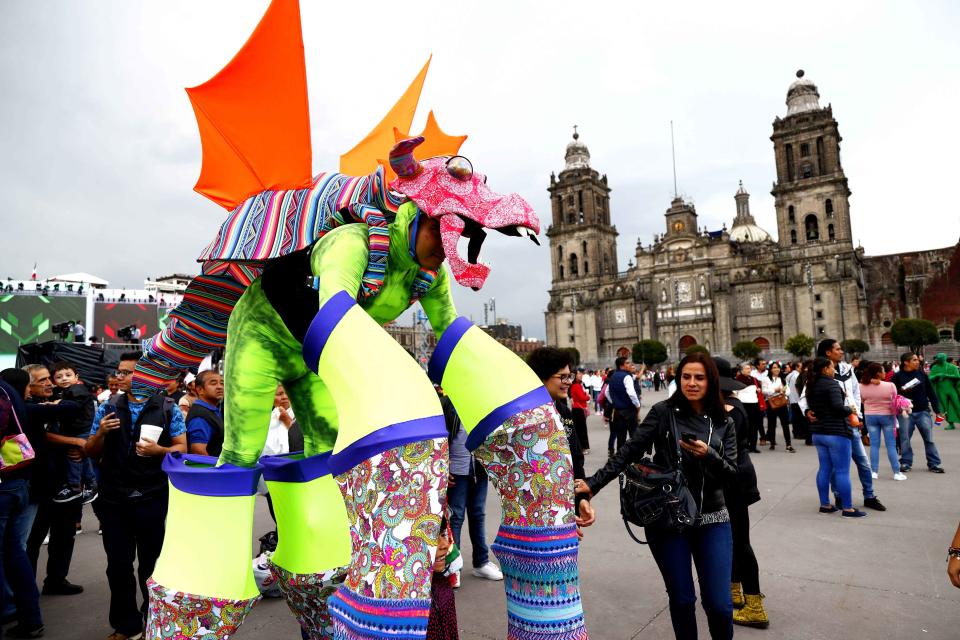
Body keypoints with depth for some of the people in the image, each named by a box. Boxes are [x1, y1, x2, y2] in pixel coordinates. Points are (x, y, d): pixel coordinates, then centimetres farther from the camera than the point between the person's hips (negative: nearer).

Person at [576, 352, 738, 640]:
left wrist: (707, 454, -20)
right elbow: (629, 452, -8)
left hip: (712, 520, 2)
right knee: (682, 599, 8)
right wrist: (593, 483, -16)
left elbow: (731, 473, 0)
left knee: (719, 604, 3)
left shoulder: (724, 423, 5)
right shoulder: (664, 412, -4)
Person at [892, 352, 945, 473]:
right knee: (905, 439, 4)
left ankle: (934, 463, 13)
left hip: (923, 412, 2)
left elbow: (931, 392, 7)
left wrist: (937, 409, 6)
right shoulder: (897, 376, -4)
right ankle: (906, 463, 16)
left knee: (929, 438, 4)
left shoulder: (922, 374, 4)